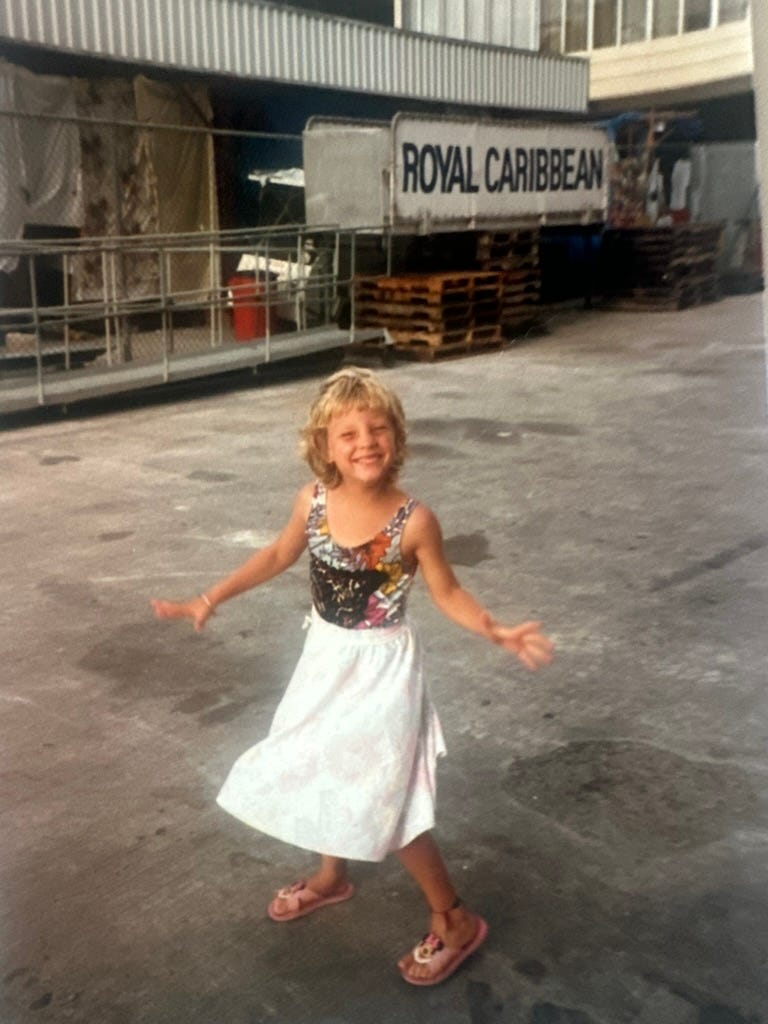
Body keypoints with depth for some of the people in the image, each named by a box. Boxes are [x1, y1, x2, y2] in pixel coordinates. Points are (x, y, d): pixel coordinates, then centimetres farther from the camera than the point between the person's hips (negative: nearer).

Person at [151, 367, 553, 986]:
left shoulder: (414, 521, -22)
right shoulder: (314, 501, -11)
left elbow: (447, 594, -9)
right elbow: (278, 556, 7)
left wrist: (497, 632, -24)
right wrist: (210, 600, 9)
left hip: (380, 669, -5)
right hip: (325, 660, 5)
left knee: (383, 799, -1)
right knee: (318, 773, 21)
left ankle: (455, 921, 21)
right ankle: (332, 876, 50)